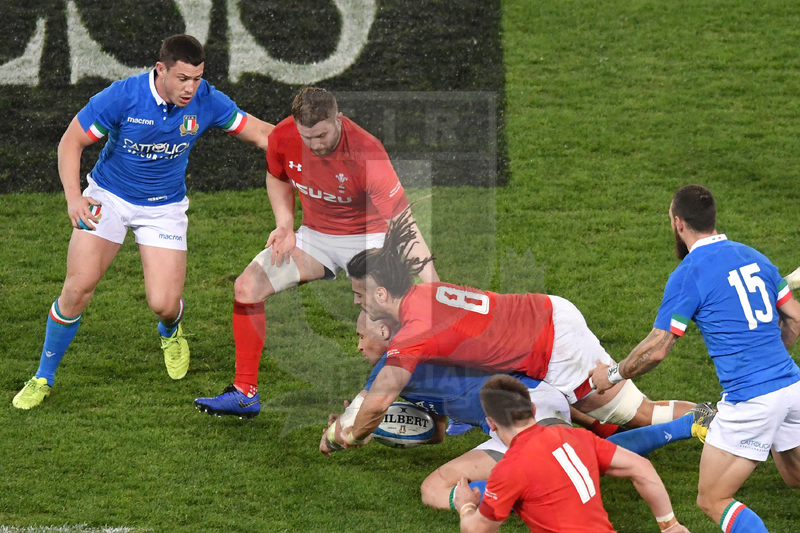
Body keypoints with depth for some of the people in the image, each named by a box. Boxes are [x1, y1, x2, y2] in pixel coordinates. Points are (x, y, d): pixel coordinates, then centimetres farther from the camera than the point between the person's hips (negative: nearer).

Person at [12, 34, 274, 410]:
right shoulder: (122, 96, -23)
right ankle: (43, 378, 4)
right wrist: (73, 197, -26)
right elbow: (71, 142, -14)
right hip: (109, 197, -1)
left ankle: (170, 334, 31)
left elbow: (258, 132, -2)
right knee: (78, 287, -15)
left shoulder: (206, 101, -15)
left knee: (164, 304, -11)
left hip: (165, 207, 2)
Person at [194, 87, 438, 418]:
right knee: (247, 287, -8)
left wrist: (431, 287, -37)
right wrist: (285, 225, -5)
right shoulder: (283, 137, -16)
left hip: (367, 237, -5)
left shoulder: (366, 154, -31)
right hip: (314, 235, 5)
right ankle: (245, 394, 3)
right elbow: (277, 179, 11)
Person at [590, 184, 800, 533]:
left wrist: (612, 375, 9)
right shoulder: (751, 256, 10)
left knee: (712, 501, 2)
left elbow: (657, 349, -8)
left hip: (749, 400, -7)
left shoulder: (688, 275, -9)